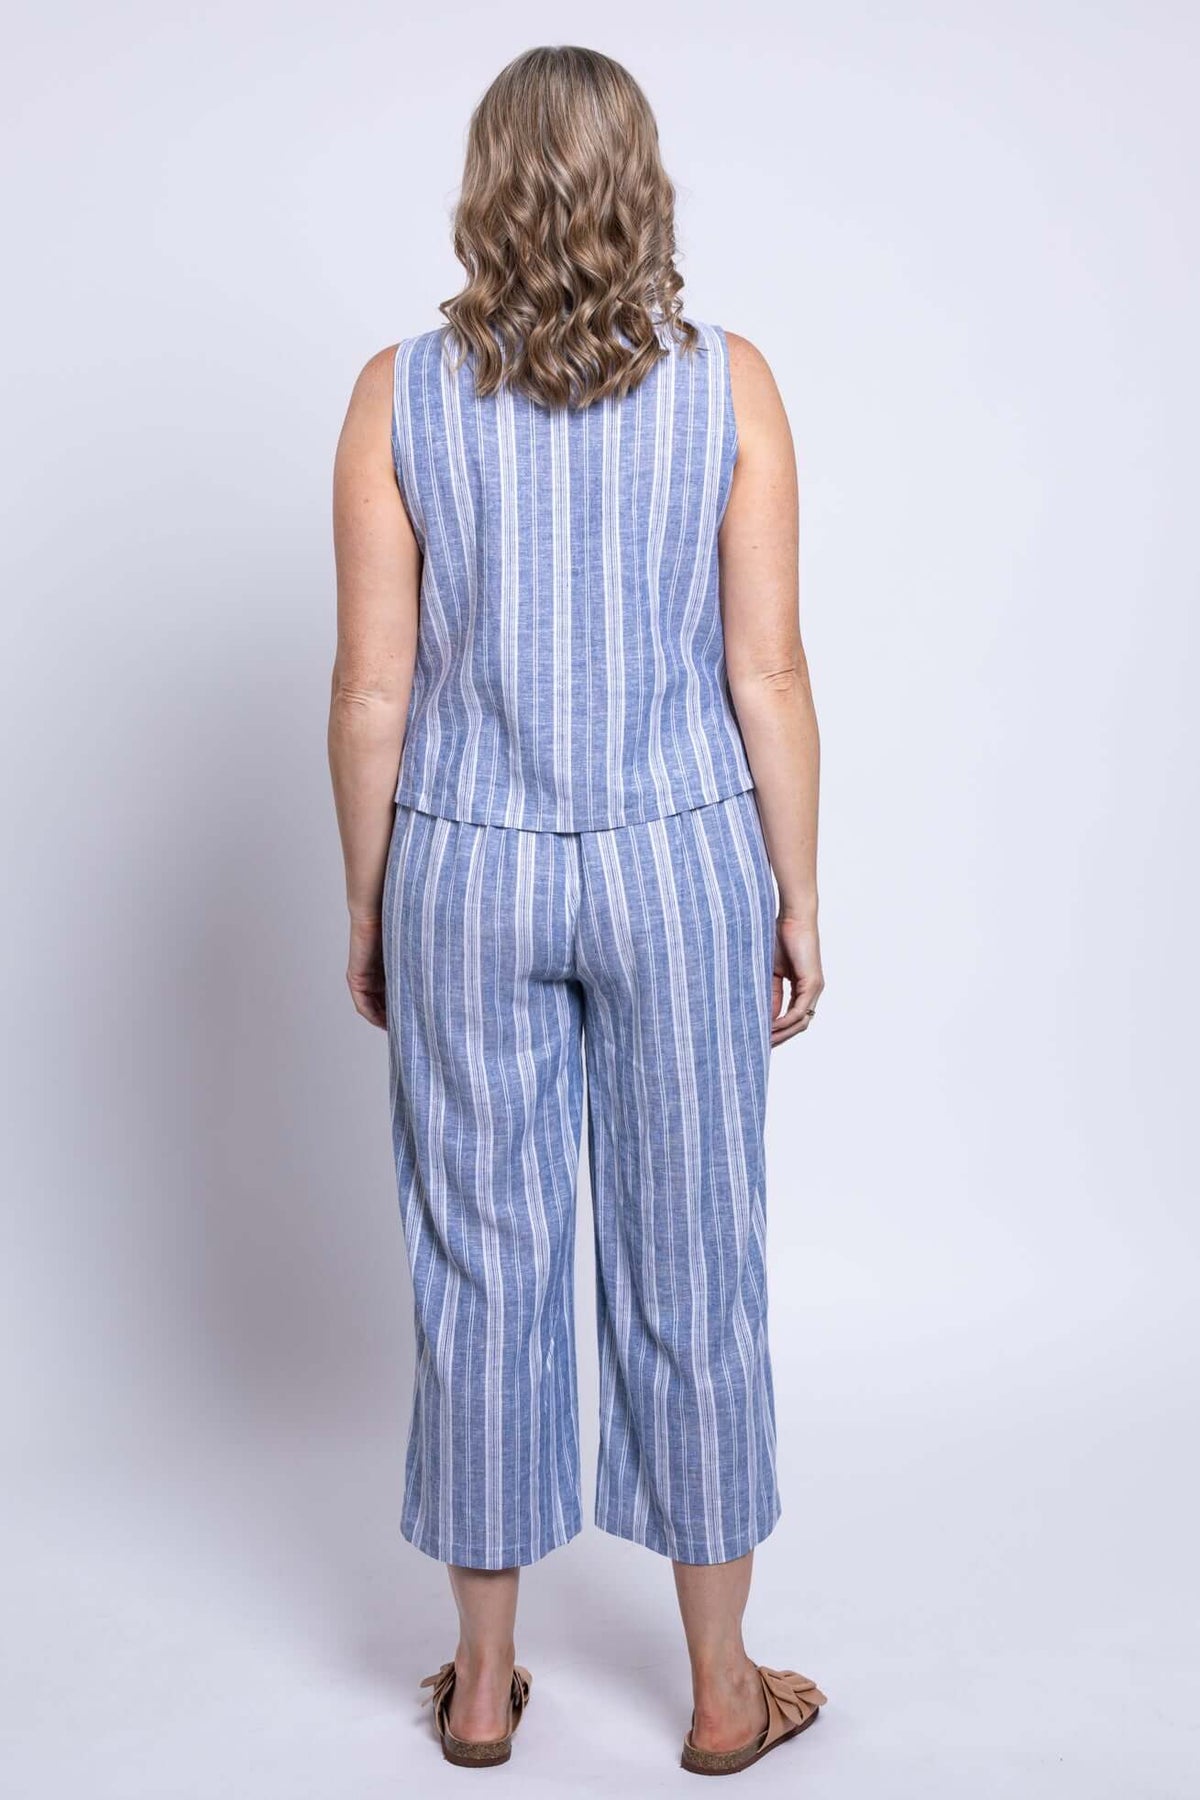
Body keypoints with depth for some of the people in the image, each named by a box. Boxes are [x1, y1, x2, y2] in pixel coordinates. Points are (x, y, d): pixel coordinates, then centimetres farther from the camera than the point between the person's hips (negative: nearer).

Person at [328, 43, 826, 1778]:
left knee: (484, 1267, 11)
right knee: (692, 1265, 11)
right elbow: (767, 675, -6)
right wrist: (800, 899, 4)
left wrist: (366, 907, 8)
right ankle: (723, 1690, 25)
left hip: (467, 871, 1)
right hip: (681, 863, 0)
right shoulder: (728, 381, -5)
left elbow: (374, 690, -4)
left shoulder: (399, 394, -4)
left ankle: (484, 1682, 27)